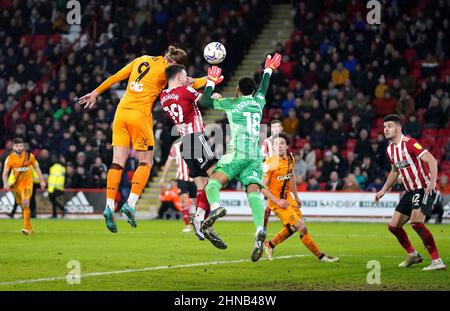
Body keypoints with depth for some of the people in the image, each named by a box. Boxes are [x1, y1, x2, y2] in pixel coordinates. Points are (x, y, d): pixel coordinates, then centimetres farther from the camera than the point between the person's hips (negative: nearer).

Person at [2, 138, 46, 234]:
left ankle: (27, 228, -20)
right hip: (17, 184, 2)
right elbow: (5, 173, -8)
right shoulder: (10, 158, -7)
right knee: (22, 205, 11)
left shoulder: (30, 156, -6)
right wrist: (5, 183, -25)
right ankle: (29, 227, 29)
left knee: (25, 203, -20)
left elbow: (37, 168, 7)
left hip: (28, 183, -2)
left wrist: (42, 180, 5)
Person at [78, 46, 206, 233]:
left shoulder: (142, 60, 14)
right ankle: (130, 203, -9)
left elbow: (116, 77, 17)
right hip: (140, 114, -6)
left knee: (118, 162, 3)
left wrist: (96, 92, 25)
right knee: (146, 162, 5)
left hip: (122, 111, 6)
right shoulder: (164, 69, -3)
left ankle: (109, 206, -8)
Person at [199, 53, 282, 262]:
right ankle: (260, 230, -35)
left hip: (237, 153, -4)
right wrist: (268, 71, 59)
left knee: (213, 182, -8)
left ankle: (215, 206, -43)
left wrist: (211, 82, 26)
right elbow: (263, 89, 42)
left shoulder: (232, 103, 7)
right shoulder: (258, 102, 20)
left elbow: (205, 102, 11)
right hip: (255, 156, 4)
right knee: (254, 191, -11)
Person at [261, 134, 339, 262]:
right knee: (302, 227, -11)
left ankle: (270, 245, 41)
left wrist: (296, 197, 19)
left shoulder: (290, 159, 1)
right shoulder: (269, 164, -20)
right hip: (277, 201, -8)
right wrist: (277, 202, -22)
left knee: (292, 229, 20)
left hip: (288, 198, 8)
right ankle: (321, 256, -1)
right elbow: (262, 187, -19)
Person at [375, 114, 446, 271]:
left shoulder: (409, 143, -18)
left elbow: (432, 160, -24)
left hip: (424, 189, -9)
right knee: (393, 226, 8)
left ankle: (437, 261, -24)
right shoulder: (390, 149, 9)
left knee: (416, 221, -28)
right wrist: (384, 190, 25)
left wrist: (432, 182, -35)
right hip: (410, 191, 9)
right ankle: (412, 255, 29)